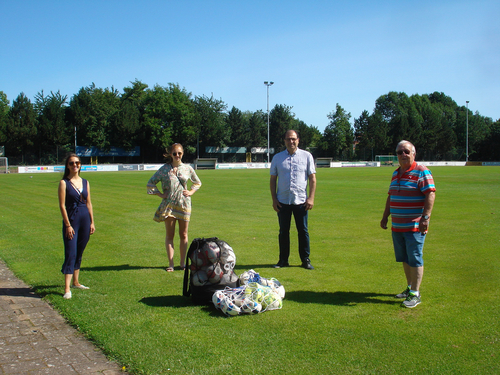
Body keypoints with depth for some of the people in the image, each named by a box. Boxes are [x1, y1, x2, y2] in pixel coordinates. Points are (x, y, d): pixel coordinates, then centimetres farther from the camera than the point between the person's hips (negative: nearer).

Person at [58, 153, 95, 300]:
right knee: (71, 254, -10)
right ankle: (67, 288, -11)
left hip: (85, 220, 5)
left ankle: (76, 282, 25)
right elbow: (62, 205, -8)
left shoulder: (85, 182, 10)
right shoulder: (64, 183, -5)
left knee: (79, 253, 13)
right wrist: (68, 225, -13)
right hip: (71, 220, -5)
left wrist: (92, 222, 9)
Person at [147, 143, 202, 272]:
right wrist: (160, 194, 0)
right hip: (169, 205, -1)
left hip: (184, 204, 1)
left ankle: (183, 262, 15)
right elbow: (151, 183, 8)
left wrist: (191, 192, 5)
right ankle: (170, 263, 7)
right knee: (169, 235, 2)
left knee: (183, 235, 6)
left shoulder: (188, 168, 5)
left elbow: (197, 183, 21)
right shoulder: (164, 169, 0)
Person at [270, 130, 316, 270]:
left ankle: (306, 260, 13)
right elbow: (273, 179, 8)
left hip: (301, 201, -1)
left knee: (303, 231, 4)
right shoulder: (277, 158, 6)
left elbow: (312, 178, 3)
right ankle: (283, 260, 17)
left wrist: (311, 198, -5)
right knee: (283, 231, 8)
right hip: (283, 201, 1)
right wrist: (274, 199, 1)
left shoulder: (307, 156, 3)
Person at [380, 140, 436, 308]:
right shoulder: (396, 173, 16)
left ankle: (415, 294, 5)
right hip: (397, 226, 7)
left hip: (415, 226, -7)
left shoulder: (422, 172, -7)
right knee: (404, 259, 14)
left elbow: (430, 195, -15)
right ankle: (410, 288, 27)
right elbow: (390, 197, 23)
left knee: (415, 259, -3)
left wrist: (425, 217, -21)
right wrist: (385, 217, 21)